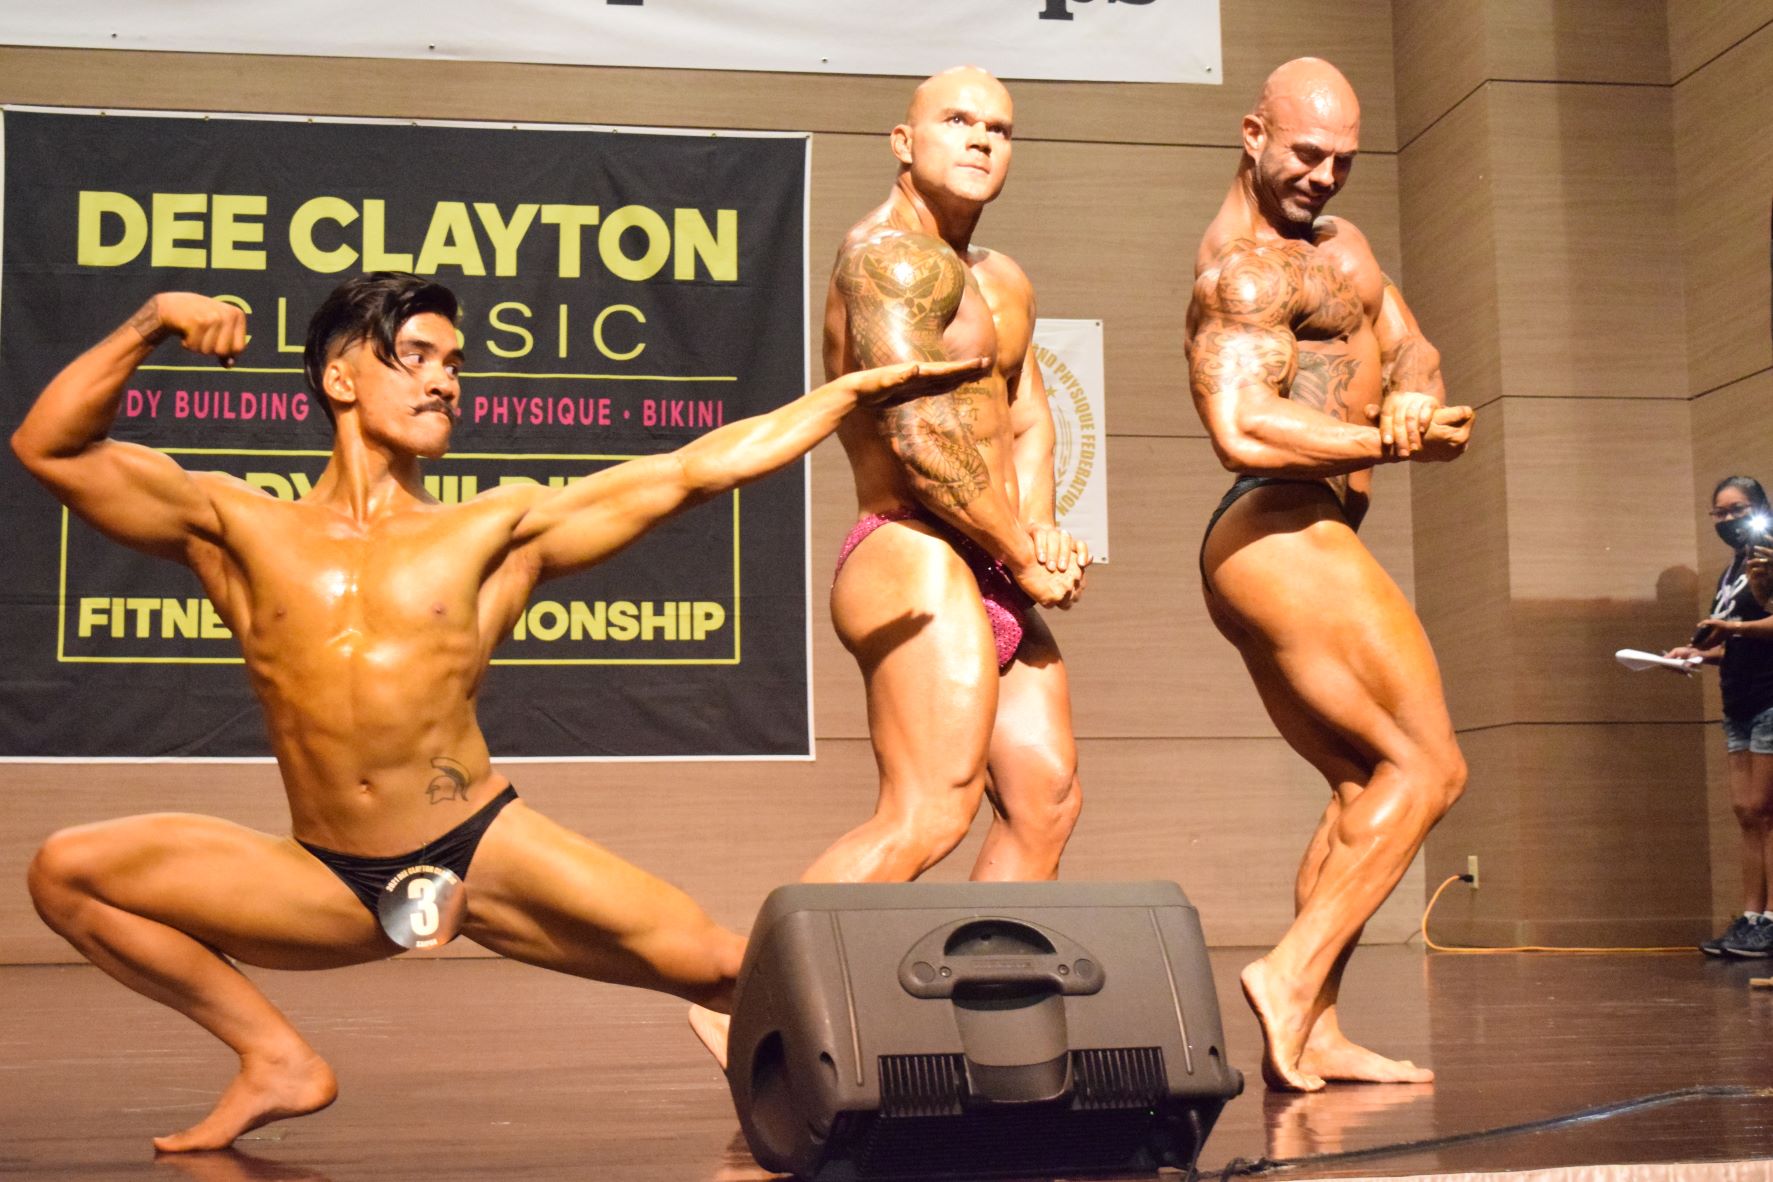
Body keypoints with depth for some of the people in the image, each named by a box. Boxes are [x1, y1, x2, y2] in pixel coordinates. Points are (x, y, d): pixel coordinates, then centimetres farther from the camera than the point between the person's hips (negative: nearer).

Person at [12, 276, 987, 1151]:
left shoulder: (496, 532, 5)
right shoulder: (238, 528, 6)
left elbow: (692, 472, 2)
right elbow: (49, 447, 3)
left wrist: (859, 389, 0)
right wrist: (150, 325, -7)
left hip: (486, 853, -2)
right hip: (328, 886, 2)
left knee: (707, 963, -17)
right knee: (65, 872, -8)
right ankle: (278, 1059, 4)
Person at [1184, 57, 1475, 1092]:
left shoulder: (1336, 244, 21)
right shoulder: (1244, 270, -12)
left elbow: (1411, 348, 10)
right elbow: (1241, 430, -26)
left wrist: (1412, 397, -13)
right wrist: (1391, 441, -22)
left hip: (1261, 555, 10)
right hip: (1286, 539, -10)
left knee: (1365, 788, 11)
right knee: (1428, 771, -8)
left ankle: (1313, 1034, 8)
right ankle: (1294, 974, -13)